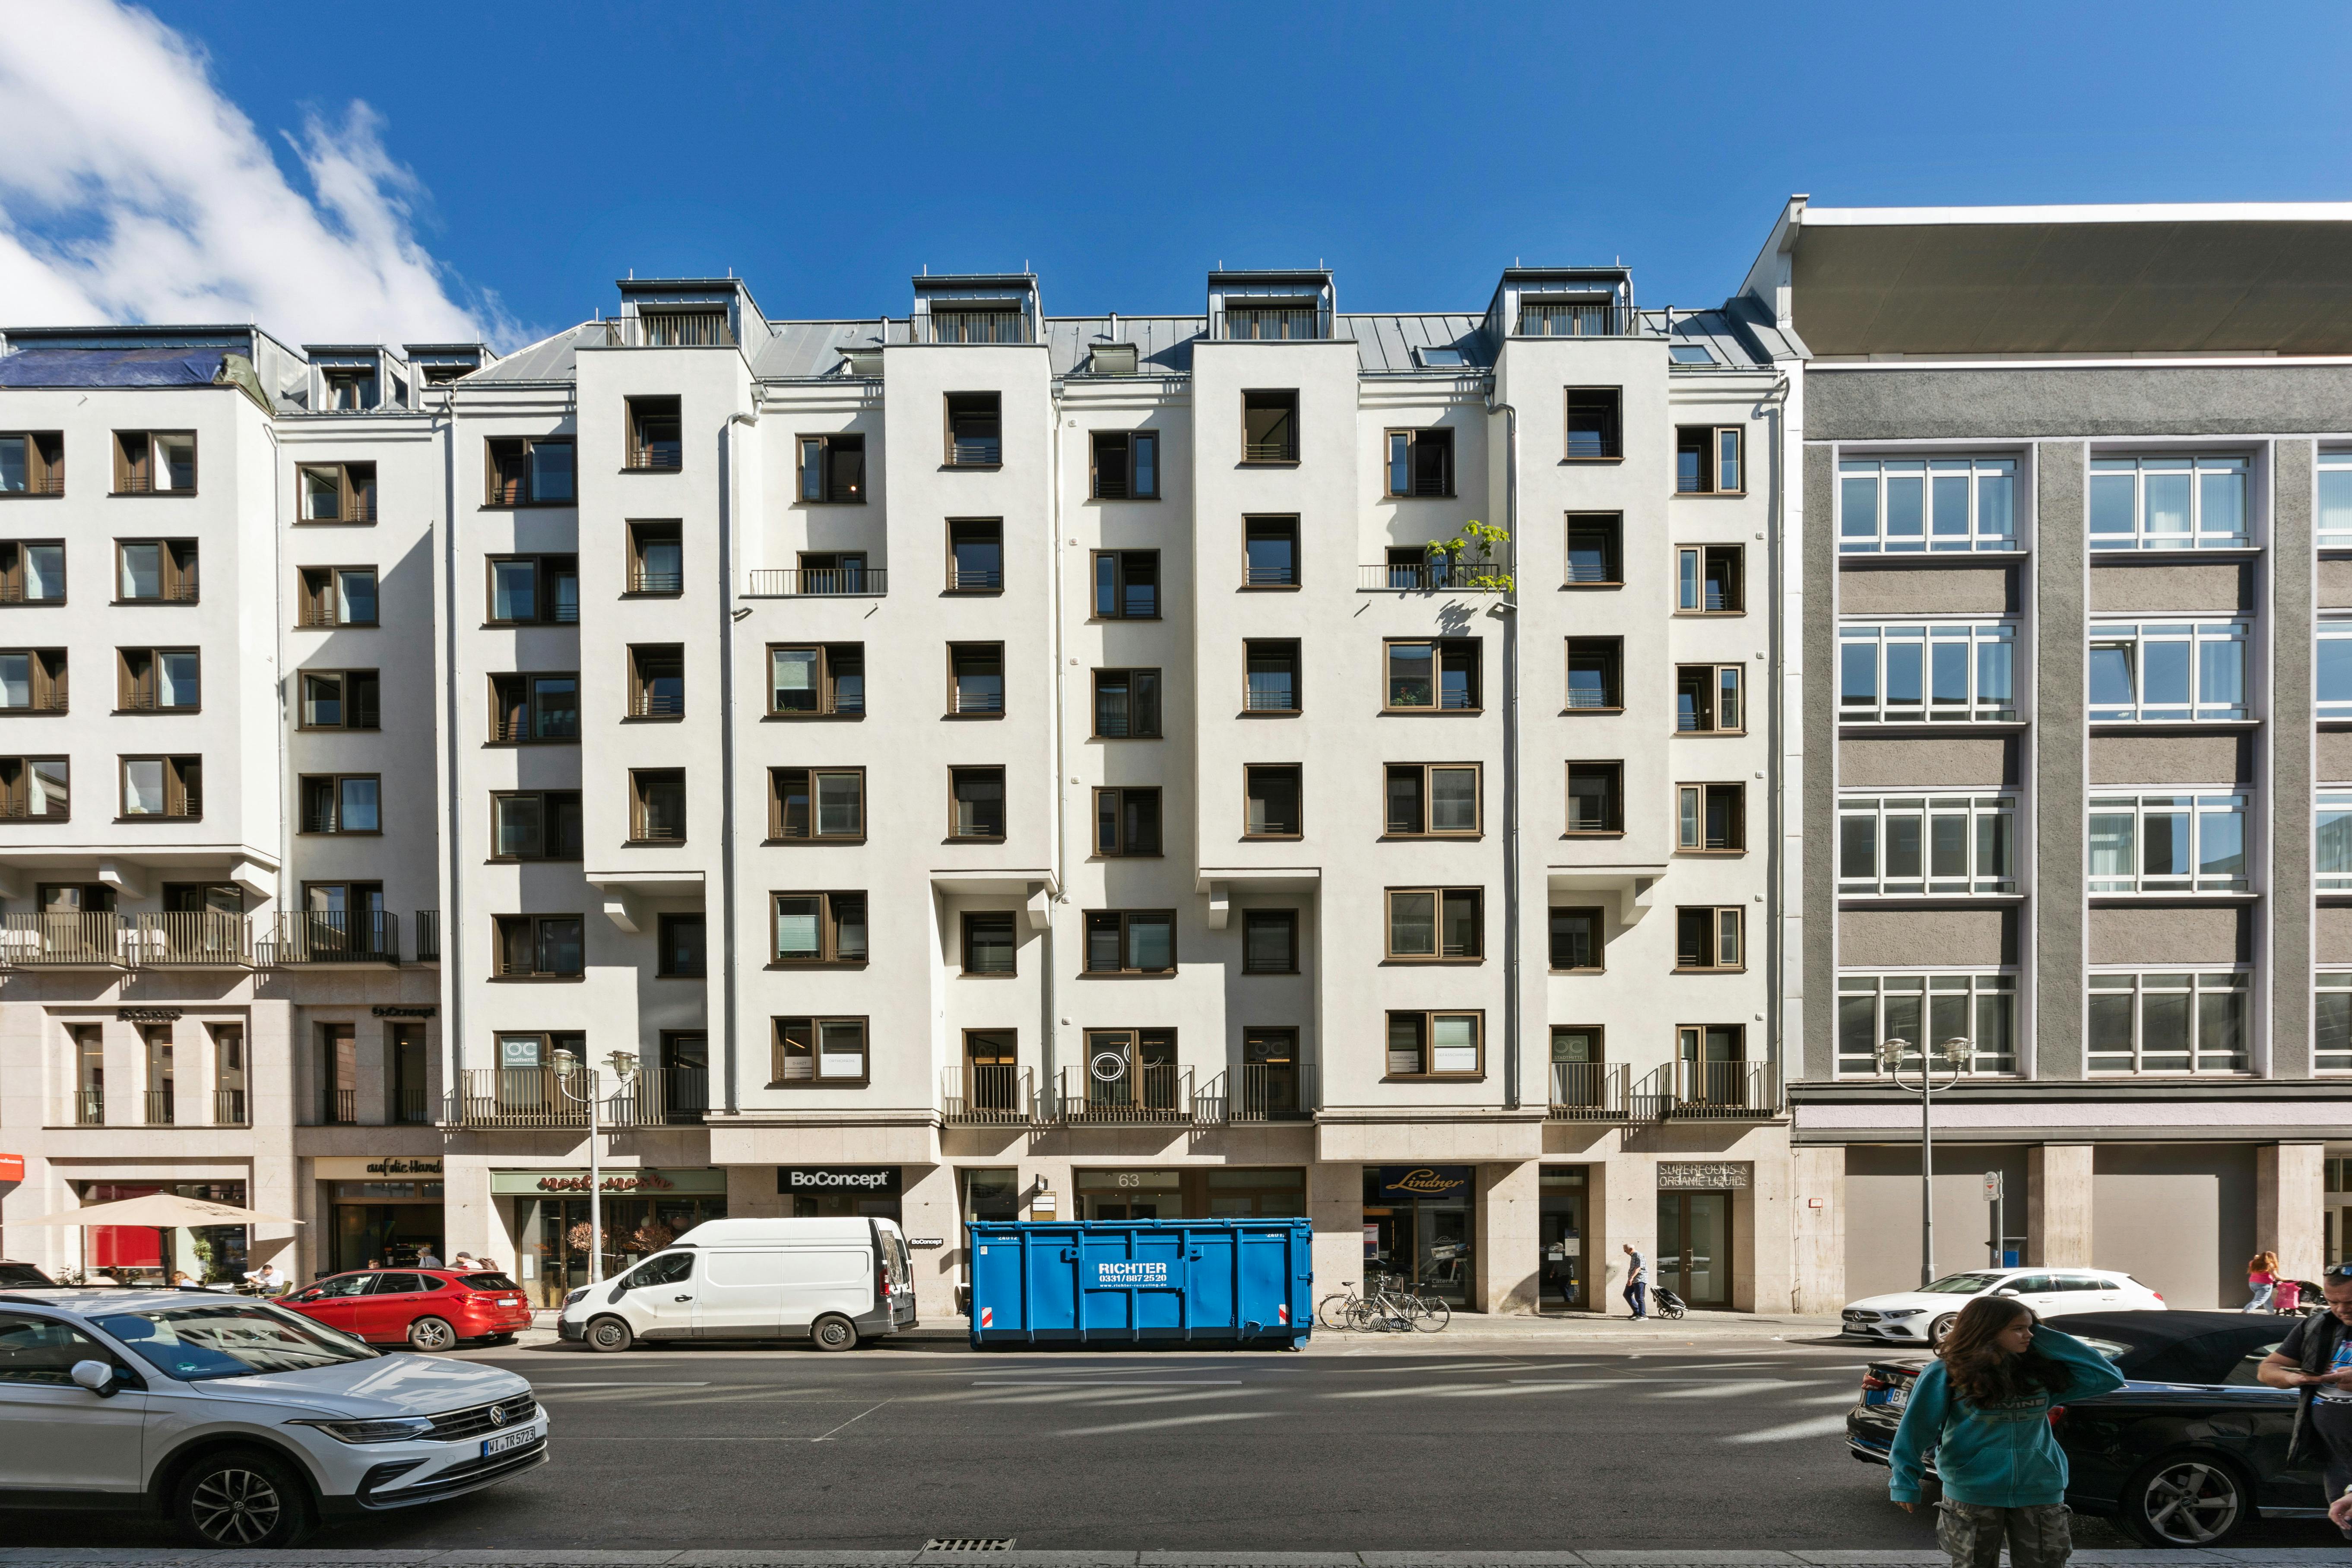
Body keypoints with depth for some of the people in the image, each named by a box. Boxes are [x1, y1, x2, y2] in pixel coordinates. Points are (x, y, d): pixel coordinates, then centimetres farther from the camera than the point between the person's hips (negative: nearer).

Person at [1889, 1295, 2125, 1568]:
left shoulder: (2041, 1371, 1)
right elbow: (1916, 1428, -8)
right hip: (1972, 1495, -3)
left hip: (2040, 1493, 3)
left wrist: (2046, 1339, -6)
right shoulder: (1945, 1374, -11)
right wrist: (1905, 1482, -10)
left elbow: (2108, 1378, -2)